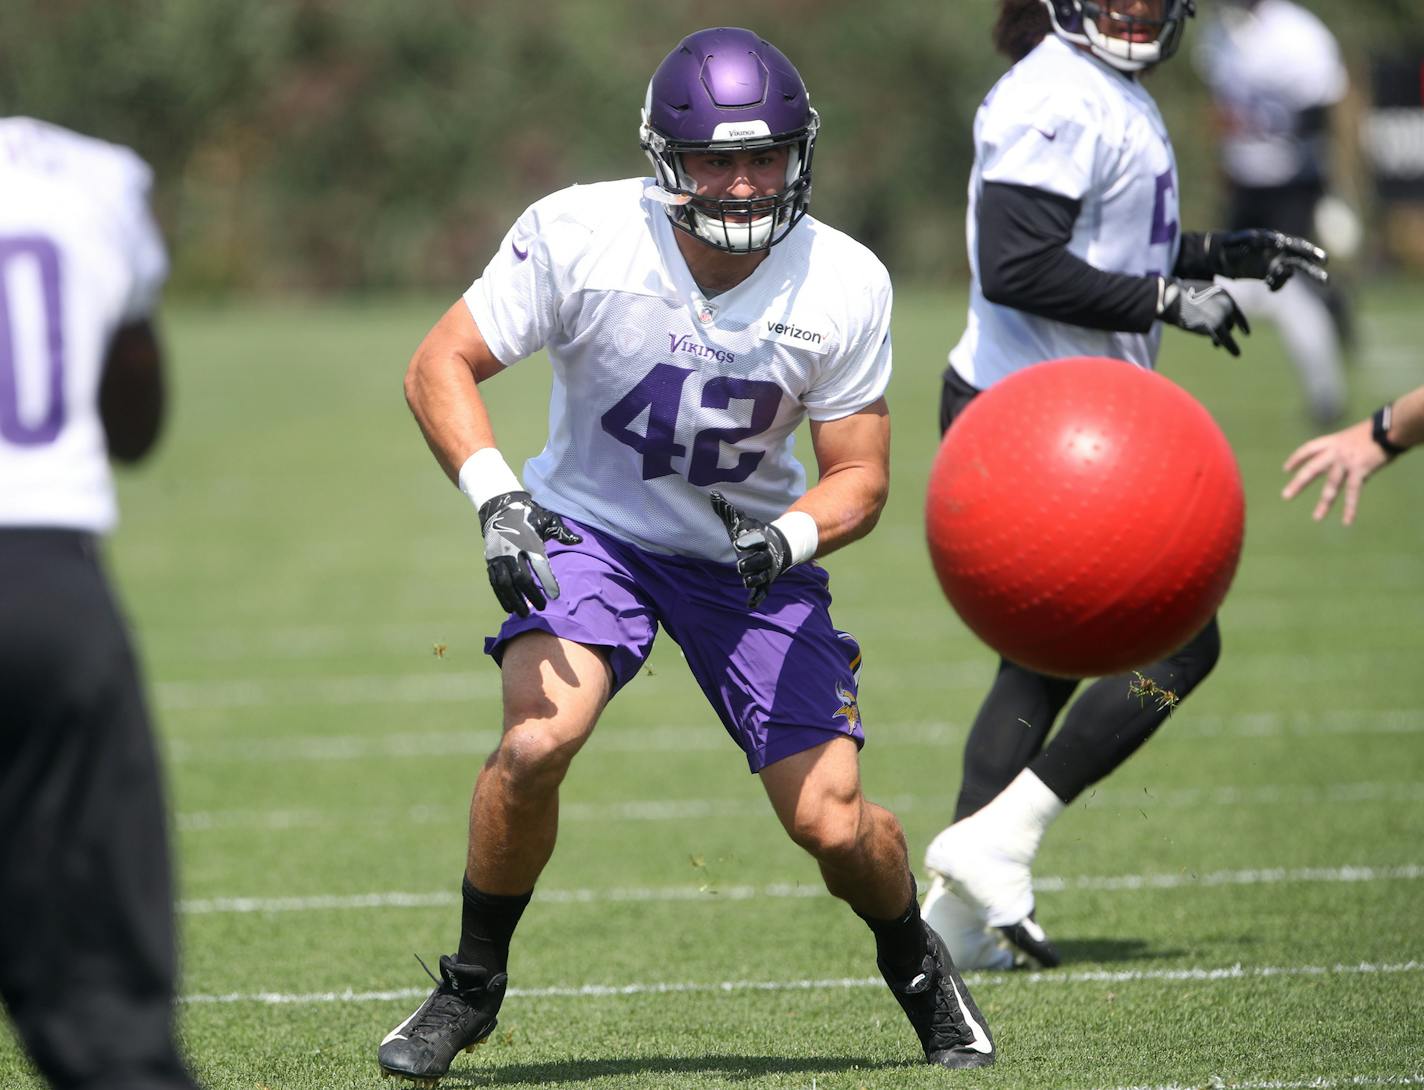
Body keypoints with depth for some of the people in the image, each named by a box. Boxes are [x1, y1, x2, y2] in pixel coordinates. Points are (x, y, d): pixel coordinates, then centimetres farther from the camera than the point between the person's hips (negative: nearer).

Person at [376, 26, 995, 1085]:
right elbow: (440, 367, -15)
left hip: (751, 554, 1)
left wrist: (789, 536, -29)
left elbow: (859, 473, -8)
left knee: (833, 824, -7)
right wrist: (495, 496, -30)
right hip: (593, 527, -1)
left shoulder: (844, 285, -17)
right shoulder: (580, 235, -22)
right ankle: (471, 989, -4)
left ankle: (917, 962, 29)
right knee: (538, 741, -28)